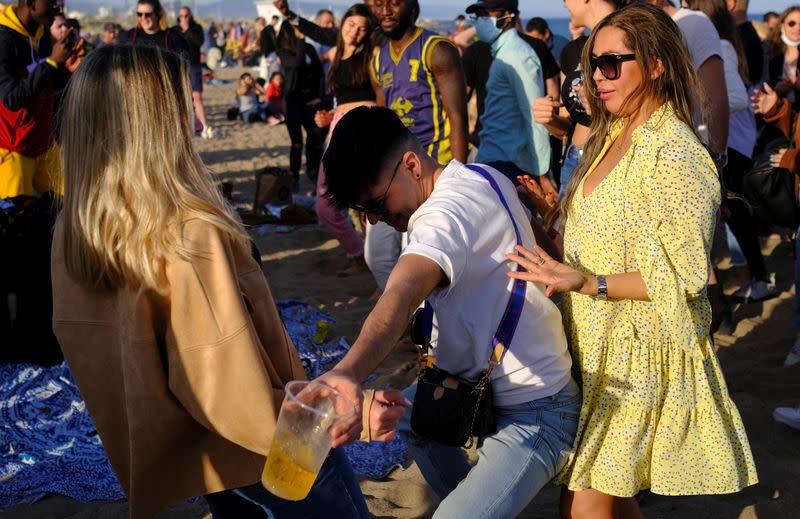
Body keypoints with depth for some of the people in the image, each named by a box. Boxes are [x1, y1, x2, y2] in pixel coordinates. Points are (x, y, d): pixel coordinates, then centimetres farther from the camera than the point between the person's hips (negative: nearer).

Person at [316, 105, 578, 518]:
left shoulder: (449, 210, -26)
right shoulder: (481, 177, 4)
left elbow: (400, 297, -46)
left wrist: (348, 373, -61)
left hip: (532, 416, -11)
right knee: (404, 411, 30)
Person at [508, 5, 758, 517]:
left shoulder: (674, 153, -17)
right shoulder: (612, 139, 11)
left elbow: (681, 276, -19)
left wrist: (589, 284, -26)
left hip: (641, 354, -8)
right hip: (596, 345, 8)